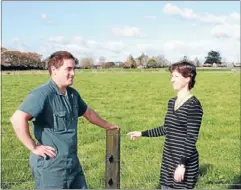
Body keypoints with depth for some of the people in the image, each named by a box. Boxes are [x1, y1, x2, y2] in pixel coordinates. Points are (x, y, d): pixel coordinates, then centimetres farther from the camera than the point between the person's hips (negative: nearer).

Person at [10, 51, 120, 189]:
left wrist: (107, 126, 35)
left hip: (73, 162, 8)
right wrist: (33, 147, -23)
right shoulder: (43, 94, -21)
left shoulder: (72, 94, 6)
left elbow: (88, 112, 24)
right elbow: (17, 119, -31)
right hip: (50, 164, -8)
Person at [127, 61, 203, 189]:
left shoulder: (193, 105, -15)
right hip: (168, 160, 8)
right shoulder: (172, 102, 9)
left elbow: (192, 138, -18)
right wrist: (142, 133, 22)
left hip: (185, 163, -8)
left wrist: (182, 164, -21)